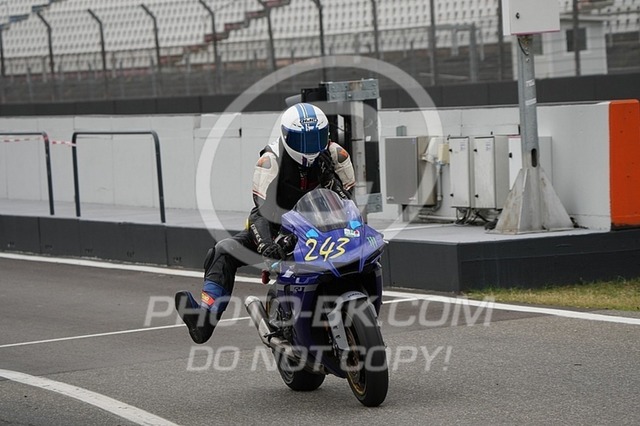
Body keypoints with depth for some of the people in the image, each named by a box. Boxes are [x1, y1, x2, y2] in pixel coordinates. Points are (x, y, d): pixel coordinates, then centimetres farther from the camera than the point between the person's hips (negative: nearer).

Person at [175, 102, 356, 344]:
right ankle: (205, 317, -37)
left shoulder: (336, 156, -7)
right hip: (277, 228, -1)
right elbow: (261, 211, -21)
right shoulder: (271, 160, -15)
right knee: (224, 252, -23)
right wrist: (266, 245, -38)